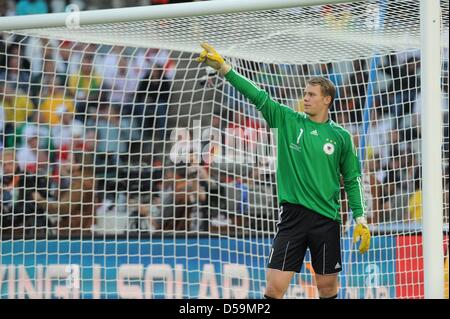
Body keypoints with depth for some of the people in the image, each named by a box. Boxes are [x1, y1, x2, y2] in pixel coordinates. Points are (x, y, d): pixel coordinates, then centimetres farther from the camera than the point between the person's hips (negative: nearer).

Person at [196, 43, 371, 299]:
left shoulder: (341, 136, 4)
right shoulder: (289, 121, 4)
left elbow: (352, 180, 9)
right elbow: (258, 96, -4)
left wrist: (361, 220, 4)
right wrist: (222, 66, -13)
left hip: (326, 220, 0)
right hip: (293, 216, 0)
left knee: (327, 287, 5)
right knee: (275, 287, -8)